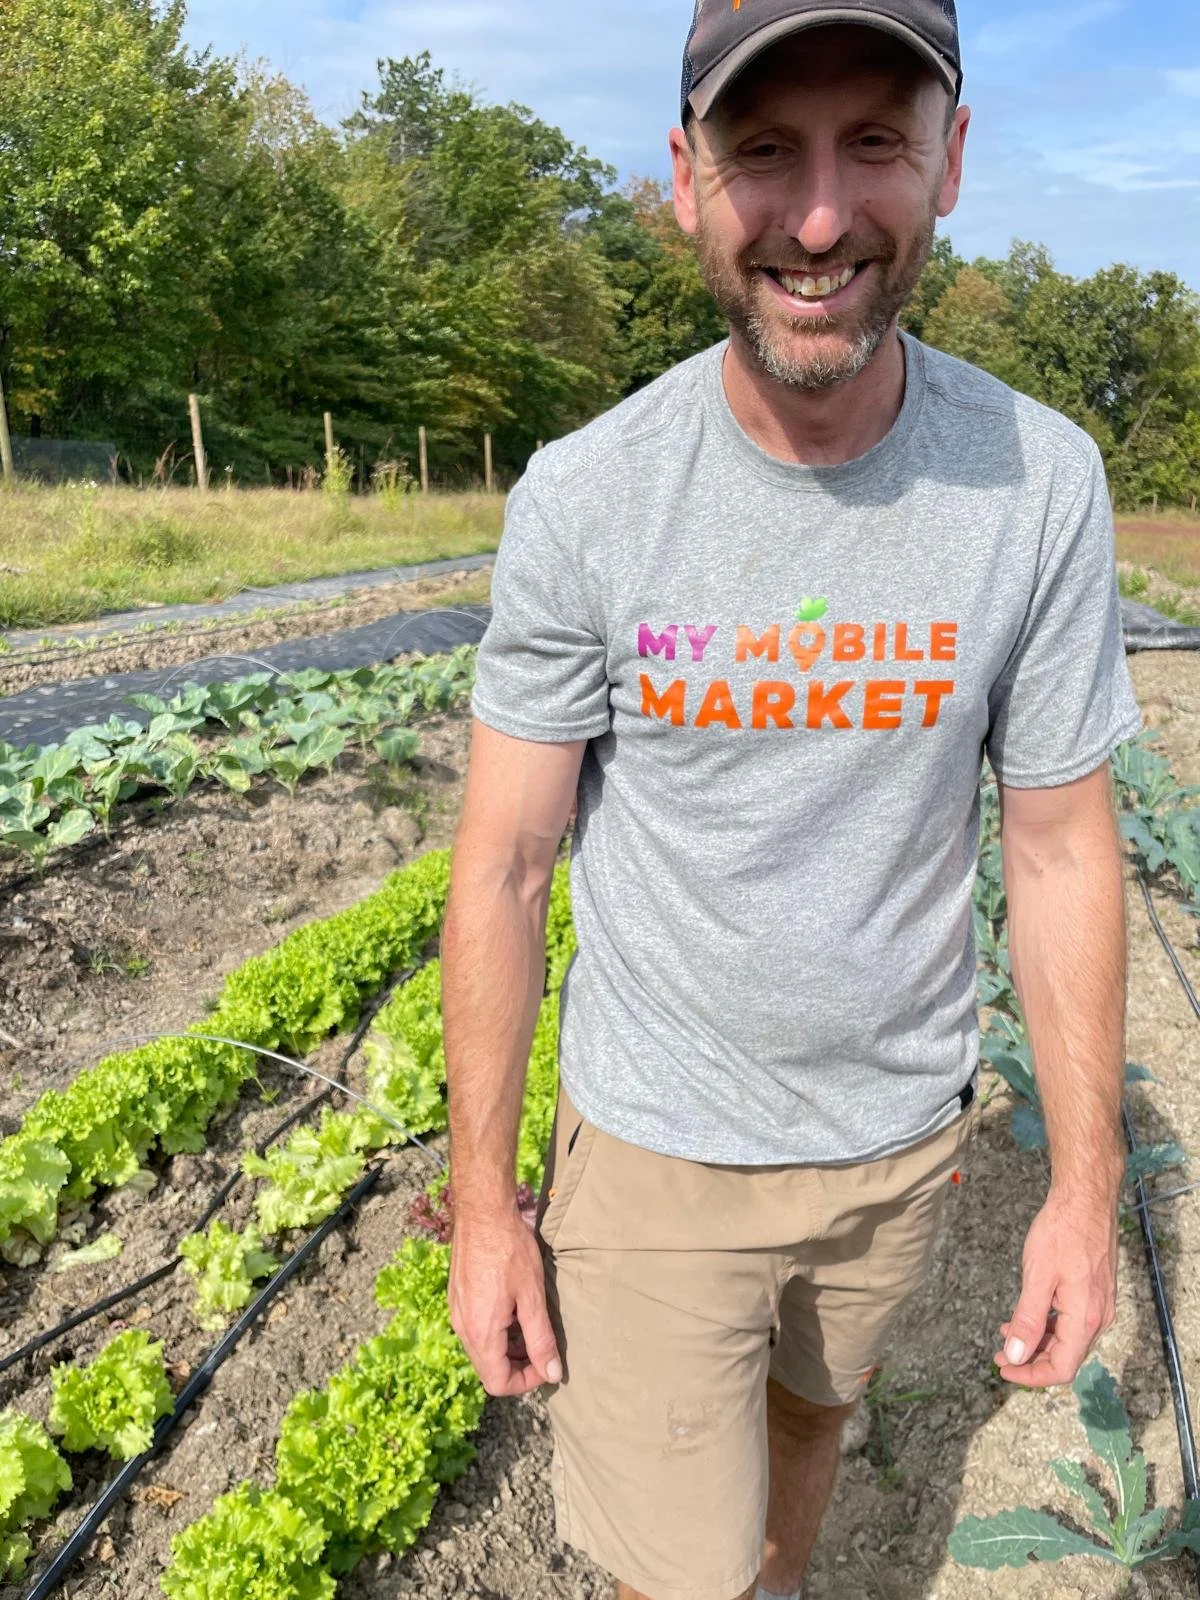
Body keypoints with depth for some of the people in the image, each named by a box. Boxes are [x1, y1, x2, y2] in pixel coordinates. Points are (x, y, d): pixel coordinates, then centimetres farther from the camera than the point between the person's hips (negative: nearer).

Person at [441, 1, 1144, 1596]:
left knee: (816, 1402, 29)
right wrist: (484, 1203, -7)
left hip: (900, 1128, 3)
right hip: (656, 1144, -2)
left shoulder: (1041, 482, -13)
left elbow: (1062, 850, -5)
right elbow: (503, 867, -11)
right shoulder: (581, 497, -18)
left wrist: (1088, 1181, -2)